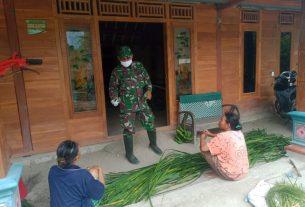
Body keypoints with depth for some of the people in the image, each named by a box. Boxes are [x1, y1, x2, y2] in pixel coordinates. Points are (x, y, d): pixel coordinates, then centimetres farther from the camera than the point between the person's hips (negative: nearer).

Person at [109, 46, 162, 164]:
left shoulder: (139, 66, 4)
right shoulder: (117, 71, -5)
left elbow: (147, 79, 11)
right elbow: (113, 87, 2)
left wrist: (149, 90, -6)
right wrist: (114, 99, -13)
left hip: (142, 102, 4)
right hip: (127, 106, -4)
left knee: (150, 123, 11)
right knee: (128, 129, 0)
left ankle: (153, 144, 37)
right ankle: (129, 154, 19)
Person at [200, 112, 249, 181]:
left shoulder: (223, 137, -22)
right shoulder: (239, 133, 0)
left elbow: (203, 148, -19)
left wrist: (202, 137, -1)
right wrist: (211, 134, 16)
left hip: (230, 175, -8)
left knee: (205, 149, -2)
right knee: (218, 148, 22)